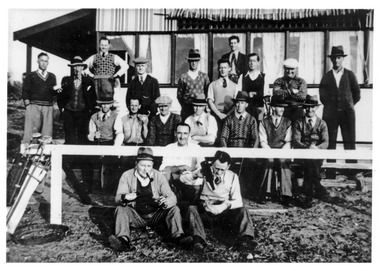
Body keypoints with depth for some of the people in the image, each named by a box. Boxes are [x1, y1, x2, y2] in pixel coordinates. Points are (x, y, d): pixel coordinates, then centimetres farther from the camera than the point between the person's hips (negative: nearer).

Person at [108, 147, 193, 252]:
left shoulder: (158, 176, -2)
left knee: (174, 209, -20)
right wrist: (125, 198, -34)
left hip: (155, 215, 1)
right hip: (135, 216, -1)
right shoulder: (127, 175, -4)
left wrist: (166, 202, -31)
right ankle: (123, 240, -43)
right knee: (121, 209, -26)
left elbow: (172, 197, -5)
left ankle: (178, 236, -35)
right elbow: (117, 198, -8)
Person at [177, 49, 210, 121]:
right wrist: (184, 106, 2)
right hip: (187, 109, -1)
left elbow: (208, 93, 9)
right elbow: (179, 95, 7)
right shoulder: (183, 77, 3)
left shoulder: (204, 76, 7)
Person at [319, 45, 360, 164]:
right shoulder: (326, 76, 9)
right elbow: (322, 95, 9)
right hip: (330, 113, 0)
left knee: (349, 143, -3)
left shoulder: (350, 75, 9)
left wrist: (349, 105, 9)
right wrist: (330, 106, 4)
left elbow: (357, 94, 14)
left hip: (347, 113, 0)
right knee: (330, 142, -2)